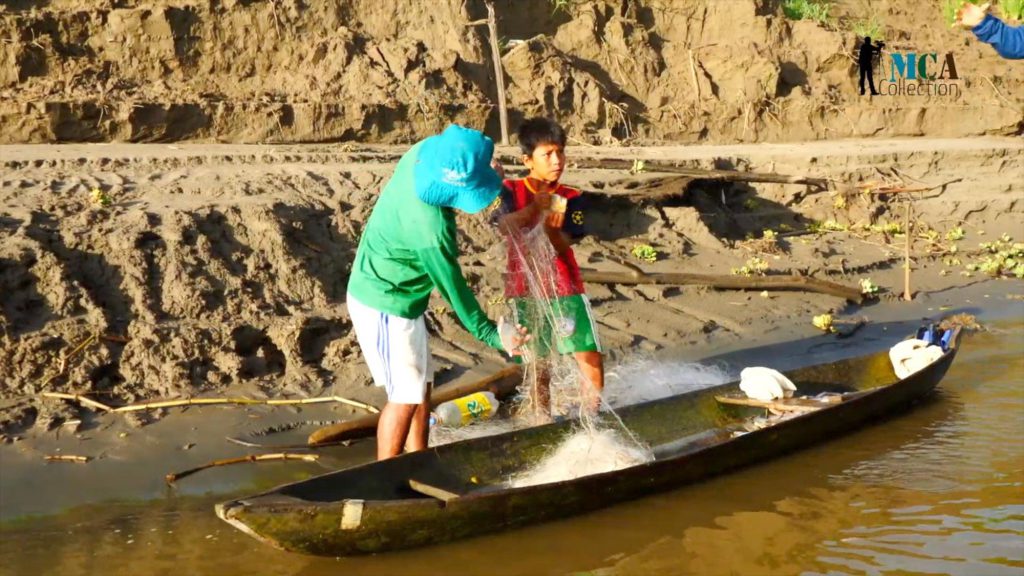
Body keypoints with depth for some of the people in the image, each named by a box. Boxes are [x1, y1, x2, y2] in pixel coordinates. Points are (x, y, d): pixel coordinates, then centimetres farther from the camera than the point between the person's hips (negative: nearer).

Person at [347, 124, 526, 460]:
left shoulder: (424, 153, -13)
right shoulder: (430, 231, -33)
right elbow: (452, 288, -21)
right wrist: (491, 335, -10)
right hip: (384, 307, -9)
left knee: (422, 387, 16)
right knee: (405, 397, -2)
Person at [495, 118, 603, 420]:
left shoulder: (571, 198, 1)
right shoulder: (512, 190, -1)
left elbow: (563, 246, -9)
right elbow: (505, 225, -21)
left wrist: (550, 228, -30)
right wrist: (533, 208, -37)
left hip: (566, 288, 1)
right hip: (526, 291, -1)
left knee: (591, 356, -8)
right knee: (538, 365, 5)